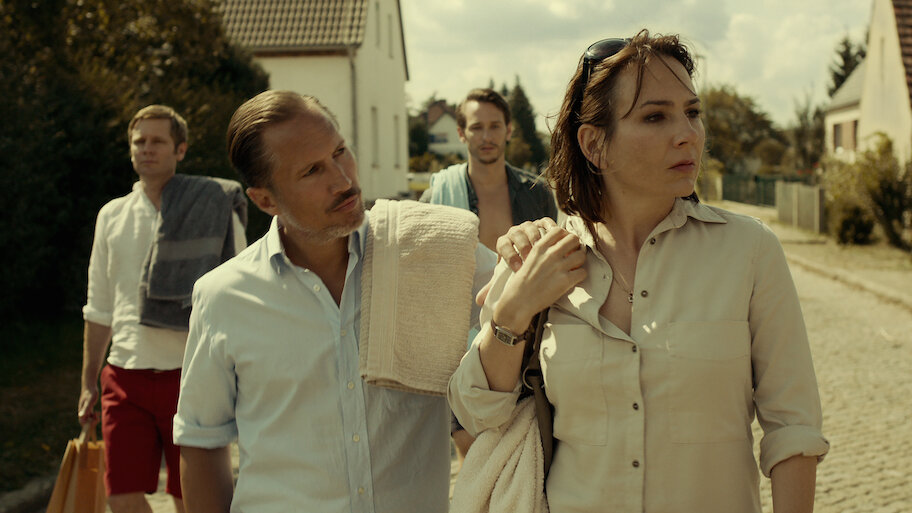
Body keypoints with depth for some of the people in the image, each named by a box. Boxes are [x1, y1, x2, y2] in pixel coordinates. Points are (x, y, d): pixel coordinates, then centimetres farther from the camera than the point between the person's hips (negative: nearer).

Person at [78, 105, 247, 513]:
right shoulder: (112, 215, 11)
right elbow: (99, 308, 17)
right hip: (124, 374, 4)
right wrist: (88, 383, 16)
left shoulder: (213, 207, -1)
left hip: (189, 374, -3)